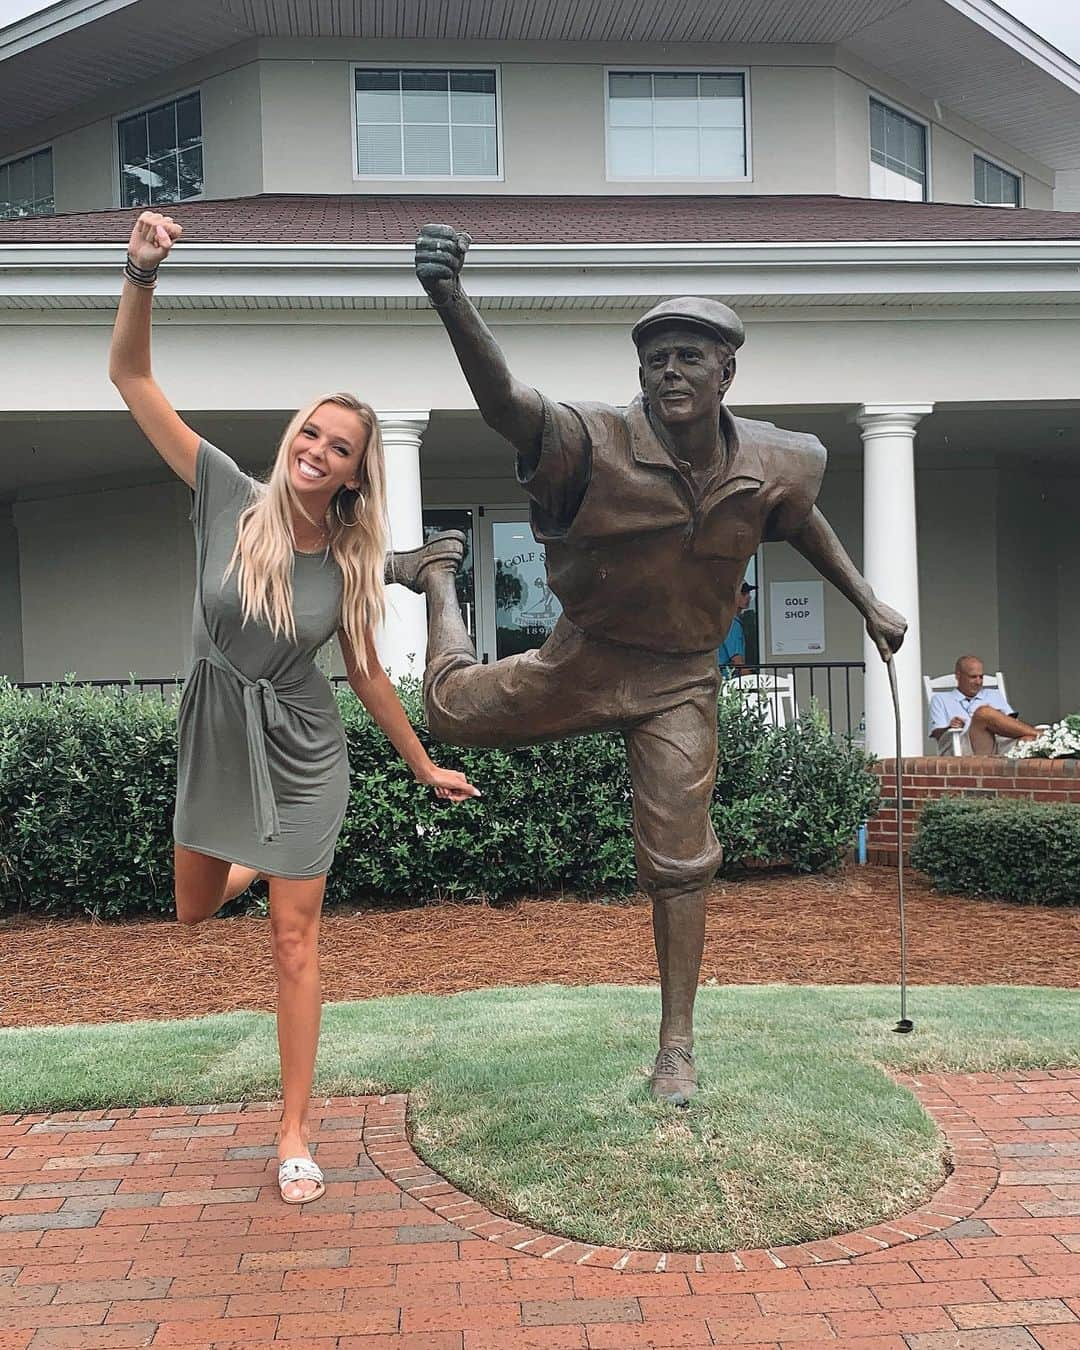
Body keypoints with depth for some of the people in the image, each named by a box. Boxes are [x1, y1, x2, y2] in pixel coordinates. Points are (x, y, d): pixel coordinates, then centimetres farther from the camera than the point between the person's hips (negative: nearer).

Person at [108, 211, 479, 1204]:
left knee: (294, 943, 1)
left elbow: (367, 676, 3)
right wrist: (143, 275, -31)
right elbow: (130, 377, -16)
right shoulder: (230, 496, -13)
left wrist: (427, 768, 8)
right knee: (194, 912, 20)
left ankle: (295, 1136, 13)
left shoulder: (350, 563, -10)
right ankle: (253, 863, 58)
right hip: (215, 740, 2)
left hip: (301, 755, -1)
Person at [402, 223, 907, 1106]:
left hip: (680, 680, 1)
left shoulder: (772, 465, -12)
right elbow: (502, 398, -42)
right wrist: (450, 299, -61)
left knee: (678, 859, -1)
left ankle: (677, 1045, 15)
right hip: (581, 661, -1)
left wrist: (868, 603, 14)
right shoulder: (598, 445, -25)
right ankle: (439, 577, 42)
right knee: (452, 708, 9)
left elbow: (801, 517, 13)